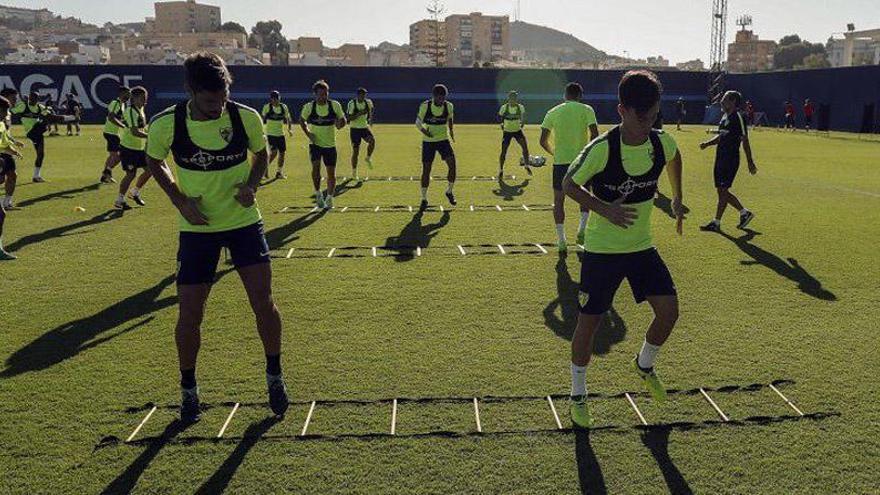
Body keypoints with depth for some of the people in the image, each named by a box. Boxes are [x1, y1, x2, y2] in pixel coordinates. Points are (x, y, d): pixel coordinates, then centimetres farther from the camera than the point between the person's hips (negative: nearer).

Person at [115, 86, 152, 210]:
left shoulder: (140, 109, 9)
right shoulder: (131, 111, -20)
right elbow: (134, 132, -30)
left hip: (140, 147, 9)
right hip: (129, 148, -9)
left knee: (149, 170, 8)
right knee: (131, 174, -5)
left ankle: (135, 193, 26)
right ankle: (119, 200, 10)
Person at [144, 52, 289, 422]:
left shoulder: (246, 118, -12)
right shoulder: (165, 125, -14)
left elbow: (261, 155, 8)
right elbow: (154, 162, 6)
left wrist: (251, 184, -11)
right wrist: (180, 200, -8)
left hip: (244, 220, 1)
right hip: (197, 227, 0)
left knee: (263, 301, -6)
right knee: (189, 313, 0)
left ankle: (274, 376, 18)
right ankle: (188, 388, 24)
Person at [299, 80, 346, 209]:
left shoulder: (335, 105, -8)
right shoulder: (309, 106, -8)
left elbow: (343, 120, 3)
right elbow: (302, 120, 9)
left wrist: (340, 124, -21)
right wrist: (307, 133, -6)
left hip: (330, 144, 1)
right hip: (315, 143, -1)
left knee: (331, 172, 3)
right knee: (316, 166, -19)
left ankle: (329, 198, 21)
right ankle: (318, 194, 2)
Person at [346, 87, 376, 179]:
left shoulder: (368, 102, 0)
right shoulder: (352, 104, -13)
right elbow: (349, 118, -19)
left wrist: (370, 119, 13)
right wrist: (359, 113, -30)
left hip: (365, 127, 3)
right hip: (354, 129, -3)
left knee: (372, 140, -27)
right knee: (355, 151, -1)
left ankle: (368, 158, -1)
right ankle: (354, 171, 14)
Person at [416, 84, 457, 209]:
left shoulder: (449, 106, -5)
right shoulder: (425, 106, -13)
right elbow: (418, 123, -4)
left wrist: (451, 131, 9)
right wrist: (424, 131, -22)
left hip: (444, 140, 2)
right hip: (428, 141, -2)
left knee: (452, 165, -12)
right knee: (426, 170, -1)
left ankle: (449, 191, 11)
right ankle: (424, 199, 12)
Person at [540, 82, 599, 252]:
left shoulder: (553, 112, 5)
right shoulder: (586, 109, -1)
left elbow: (543, 141, 1)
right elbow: (594, 134, -11)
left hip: (560, 161, 1)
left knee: (559, 200, 11)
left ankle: (561, 241, 9)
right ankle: (582, 229, 7)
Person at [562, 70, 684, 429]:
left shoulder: (662, 143, -6)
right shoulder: (602, 149, -21)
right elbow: (570, 184, -11)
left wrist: (677, 198, 17)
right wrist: (605, 209, -23)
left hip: (642, 246, 5)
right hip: (601, 250, -4)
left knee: (669, 311, -3)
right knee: (589, 322, 2)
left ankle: (645, 365, 29)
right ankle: (578, 396, 23)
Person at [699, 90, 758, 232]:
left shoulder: (738, 117, -12)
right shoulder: (725, 117, 14)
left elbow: (745, 141, -13)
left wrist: (750, 162, -12)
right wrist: (707, 143, 6)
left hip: (731, 160, -9)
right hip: (720, 159, 9)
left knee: (723, 190, -6)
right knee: (722, 191, 12)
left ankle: (716, 223, 1)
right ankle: (745, 213, 26)